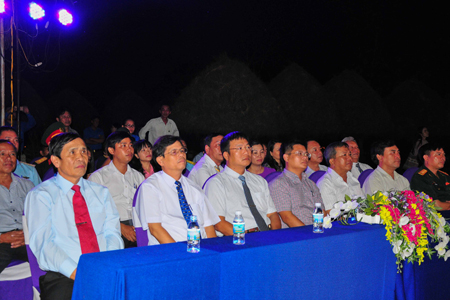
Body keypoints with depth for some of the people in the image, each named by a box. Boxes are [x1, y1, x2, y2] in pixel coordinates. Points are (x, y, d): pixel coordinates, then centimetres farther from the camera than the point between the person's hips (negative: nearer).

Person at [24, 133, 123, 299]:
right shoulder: (40, 195, 6)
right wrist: (75, 272, -20)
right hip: (63, 277, -2)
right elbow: (43, 242, -5)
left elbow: (112, 233, 11)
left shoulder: (101, 192, 20)